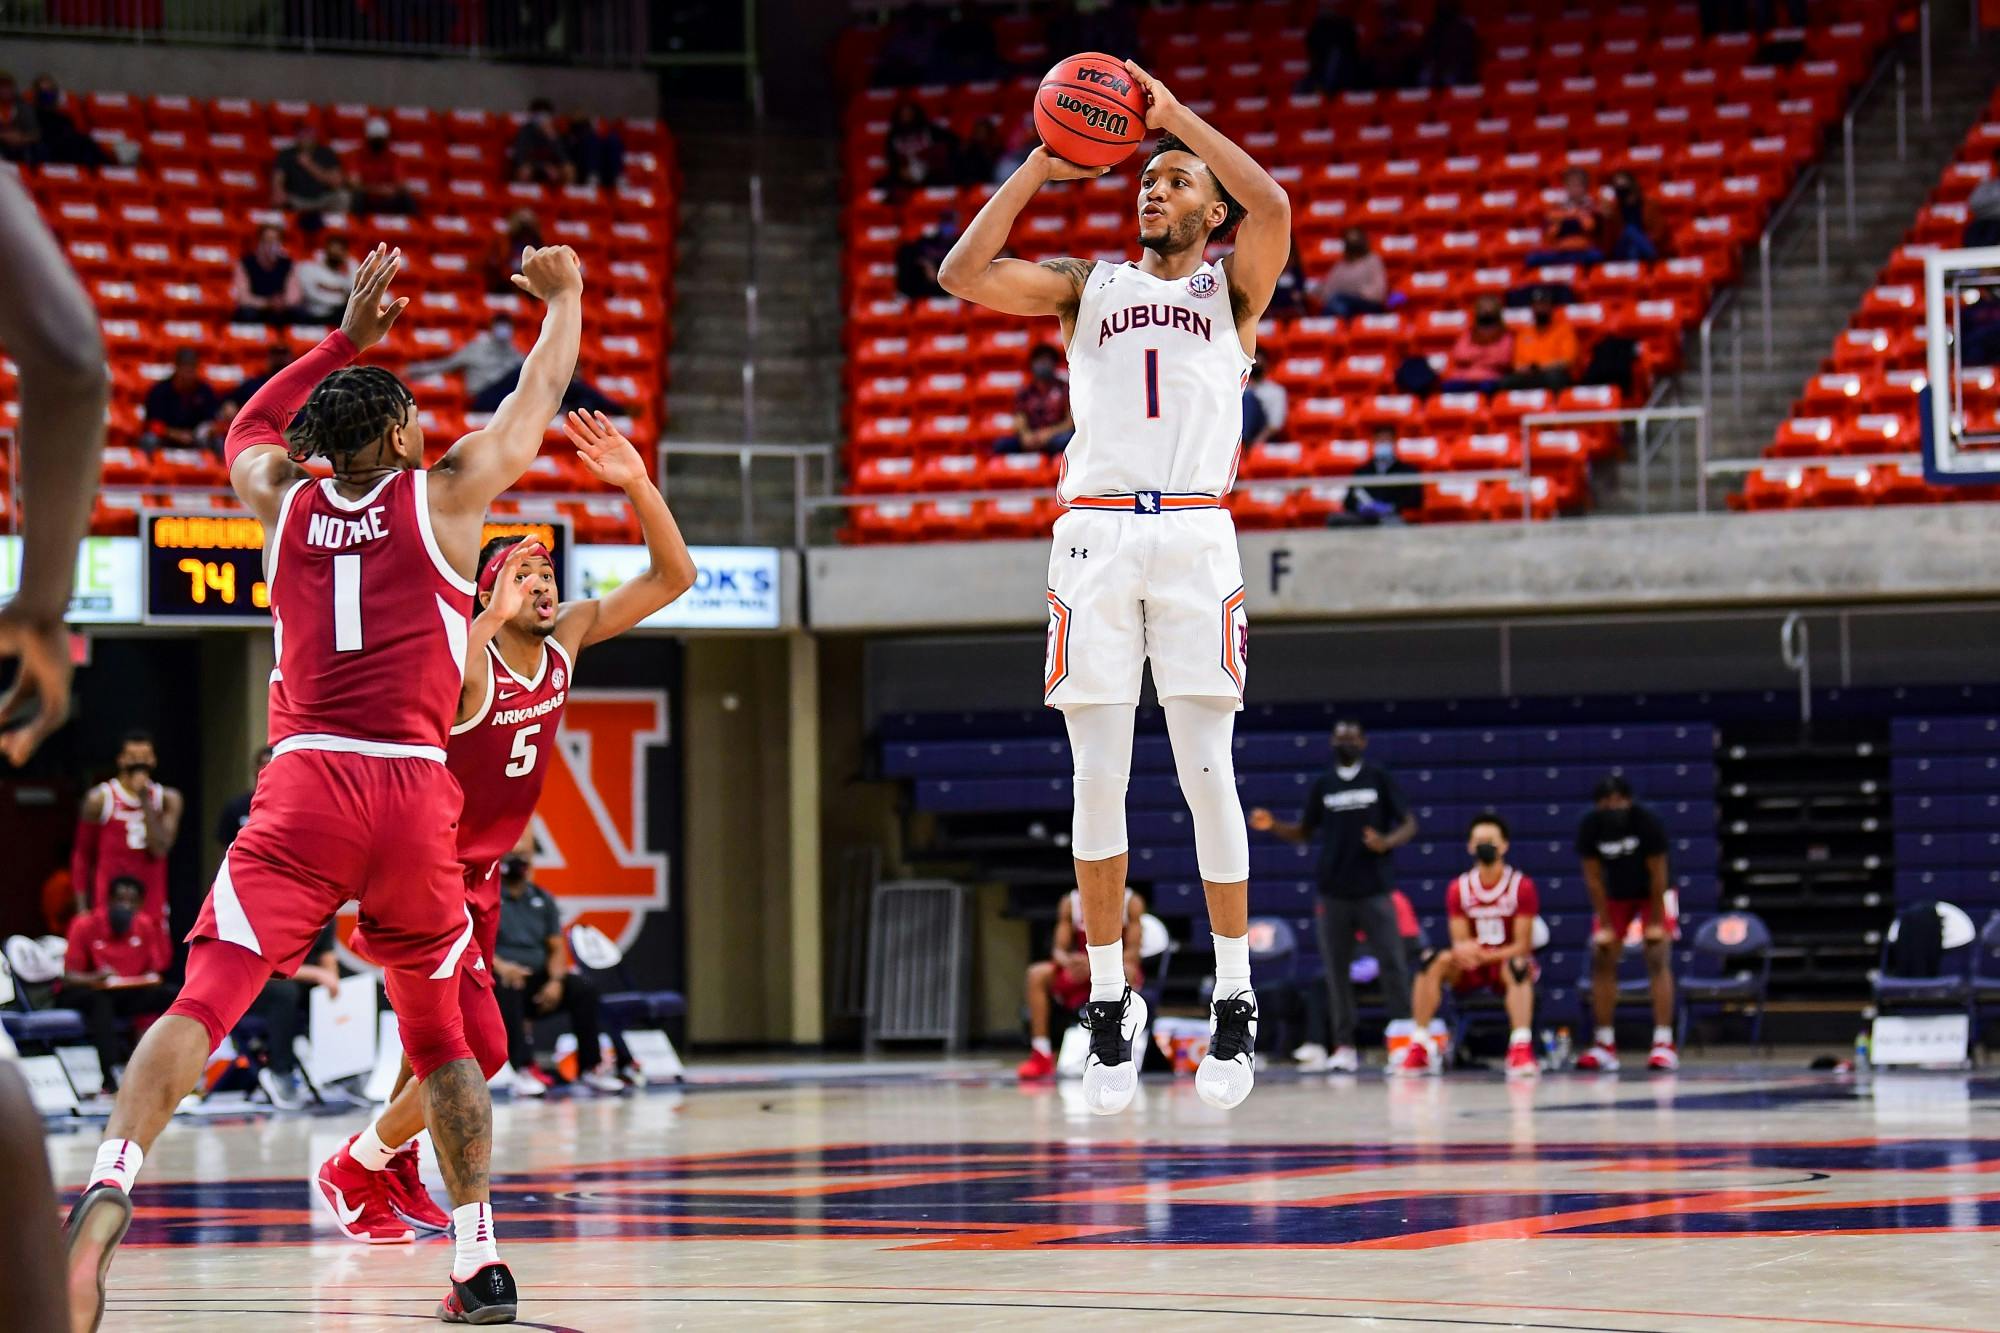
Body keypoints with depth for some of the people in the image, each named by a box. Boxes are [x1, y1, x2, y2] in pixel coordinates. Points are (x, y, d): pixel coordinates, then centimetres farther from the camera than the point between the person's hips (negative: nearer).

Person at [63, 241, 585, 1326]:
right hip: (417, 792, 0)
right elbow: (538, 395, 25)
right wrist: (562, 296, 42)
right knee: (438, 1031, 17)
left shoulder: (281, 501, 15)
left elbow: (250, 429, 39)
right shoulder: (445, 495, 9)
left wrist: (347, 338, 44)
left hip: (303, 787, 0)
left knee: (206, 996, -14)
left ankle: (112, 1178, -38)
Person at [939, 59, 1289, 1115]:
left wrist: (1177, 113, -1)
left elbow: (1272, 205, -7)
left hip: (1194, 534, -2)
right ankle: (1109, 1001, 6)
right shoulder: (1089, 287, 19)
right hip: (1092, 534, 2)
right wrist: (1041, 166, 5)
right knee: (1098, 781, -1)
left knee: (1206, 771, -6)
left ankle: (1234, 1000, 0)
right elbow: (963, 274, 5)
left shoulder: (1232, 287, 14)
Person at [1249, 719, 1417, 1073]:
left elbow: (1409, 824, 2)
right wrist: (1273, 826, -3)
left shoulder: (1379, 779, 2)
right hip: (1334, 893, 3)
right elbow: (1305, 832, 15)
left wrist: (1387, 842, -18)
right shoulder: (1323, 786, 10)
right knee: (1337, 970, 3)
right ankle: (1344, 1046, 7)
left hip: (1374, 890, -3)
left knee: (1393, 964, -5)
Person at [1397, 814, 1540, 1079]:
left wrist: (1484, 955, -29)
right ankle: (1419, 1048, -26)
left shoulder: (1521, 886, -9)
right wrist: (1464, 951, -31)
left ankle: (1521, 1048, -49)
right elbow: (1460, 943, -4)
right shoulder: (1459, 889, 0)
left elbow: (1522, 946, -13)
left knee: (1518, 966, -39)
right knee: (1435, 962, -27)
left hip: (1508, 961, -3)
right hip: (1472, 968, 3)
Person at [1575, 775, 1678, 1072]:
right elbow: (1593, 877, -15)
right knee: (1601, 962, -3)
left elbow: (1657, 874, -23)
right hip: (1614, 896, 3)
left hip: (1651, 894, -3)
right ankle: (1604, 1045, 2)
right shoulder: (1589, 827, -22)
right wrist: (1605, 925, -14)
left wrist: (1655, 922, -19)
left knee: (1658, 961, -15)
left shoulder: (1647, 822, -30)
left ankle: (1664, 1044, -19)